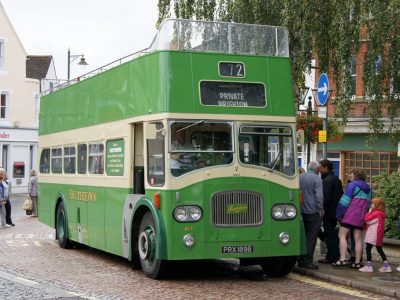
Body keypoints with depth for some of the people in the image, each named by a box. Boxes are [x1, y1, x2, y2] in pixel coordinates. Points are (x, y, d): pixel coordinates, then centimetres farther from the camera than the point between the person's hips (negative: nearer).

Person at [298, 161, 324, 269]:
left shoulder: (299, 177, 10)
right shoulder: (316, 179, -9)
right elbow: (319, 195, -17)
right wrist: (321, 209, -9)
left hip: (301, 211, 6)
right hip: (313, 212, -6)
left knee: (303, 235, 13)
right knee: (311, 237, -2)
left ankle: (301, 260, 17)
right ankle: (307, 260, -3)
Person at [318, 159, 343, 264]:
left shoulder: (327, 180, -15)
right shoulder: (337, 179, 15)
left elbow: (326, 197, -21)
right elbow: (341, 195, 19)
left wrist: (322, 210, -17)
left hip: (329, 212, -9)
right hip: (336, 211, 9)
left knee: (329, 235, -5)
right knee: (334, 234, 14)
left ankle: (330, 257, -4)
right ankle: (335, 256, 18)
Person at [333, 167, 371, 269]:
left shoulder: (353, 184, -6)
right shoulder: (368, 188, 16)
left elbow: (345, 200, -11)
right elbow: (368, 203, 20)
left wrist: (339, 214, -7)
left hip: (350, 215, -7)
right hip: (361, 217, 7)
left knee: (342, 236, -4)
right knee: (358, 238, 7)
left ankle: (342, 259, -14)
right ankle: (357, 262, 5)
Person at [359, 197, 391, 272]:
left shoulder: (376, 214, -16)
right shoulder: (381, 214, 13)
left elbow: (367, 219, -15)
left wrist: (369, 211, -3)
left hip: (372, 235, -10)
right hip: (377, 235, 10)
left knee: (368, 248, -6)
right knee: (379, 249, 15)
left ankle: (369, 266, -8)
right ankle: (386, 266, 16)